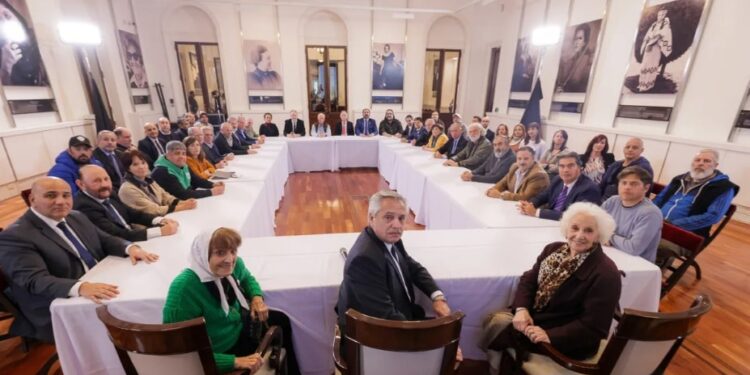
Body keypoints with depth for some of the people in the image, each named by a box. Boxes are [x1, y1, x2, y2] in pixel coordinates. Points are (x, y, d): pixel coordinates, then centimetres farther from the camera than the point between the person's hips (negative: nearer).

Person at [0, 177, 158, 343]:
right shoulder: (14, 236, -12)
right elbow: (35, 280, -23)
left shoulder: (77, 217, 11)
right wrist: (80, 287, -41)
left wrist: (130, 248, -9)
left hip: (104, 289, 8)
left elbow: (105, 240, 14)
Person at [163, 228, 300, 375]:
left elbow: (247, 278, 10)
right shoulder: (184, 288, -36)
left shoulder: (234, 264, -16)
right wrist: (234, 362, -35)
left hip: (240, 327, 7)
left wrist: (257, 297, -11)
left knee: (281, 320, 16)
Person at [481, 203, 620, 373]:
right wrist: (521, 309, -17)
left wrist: (550, 336, -29)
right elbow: (528, 279, 1)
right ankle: (494, 367, 8)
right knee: (496, 320, -15)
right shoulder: (554, 249, 2)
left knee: (500, 326, -19)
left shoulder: (606, 274, -19)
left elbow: (593, 328, -21)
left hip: (569, 340, -6)